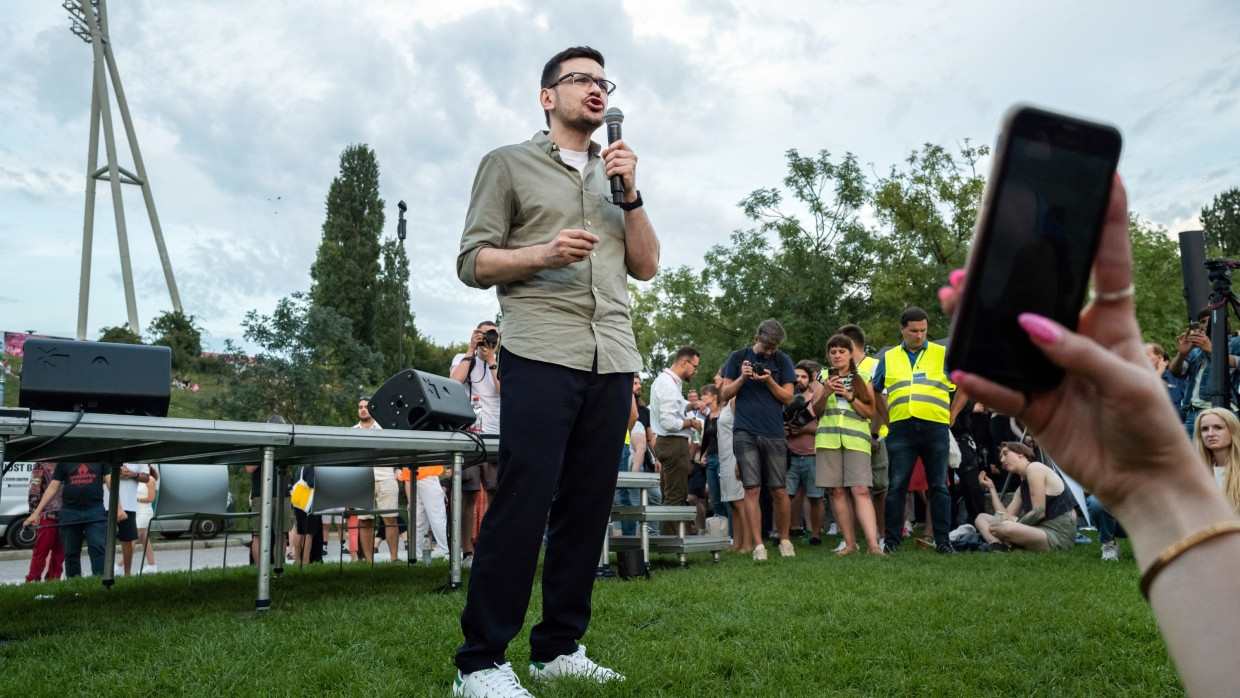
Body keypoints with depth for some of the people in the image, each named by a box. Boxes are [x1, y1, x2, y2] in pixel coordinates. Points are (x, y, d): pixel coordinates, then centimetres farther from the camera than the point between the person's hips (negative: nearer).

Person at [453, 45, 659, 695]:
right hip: (540, 354, -5)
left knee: (587, 506, 5)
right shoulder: (508, 163, 10)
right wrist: (541, 254, -14)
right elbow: (472, 262, 3)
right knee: (523, 500, -11)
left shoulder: (616, 173, 24)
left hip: (612, 361, 5)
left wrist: (630, 194, 5)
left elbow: (646, 266, 18)